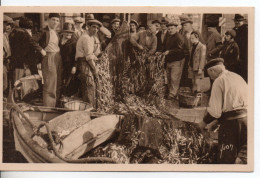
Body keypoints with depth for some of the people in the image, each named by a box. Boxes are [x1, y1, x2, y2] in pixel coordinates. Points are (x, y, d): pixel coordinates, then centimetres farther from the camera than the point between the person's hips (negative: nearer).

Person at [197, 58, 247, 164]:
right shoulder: (238, 77, 15)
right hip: (246, 118, 8)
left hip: (232, 122, -8)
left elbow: (215, 111, -13)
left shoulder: (219, 81, -7)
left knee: (226, 159, 1)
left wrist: (204, 122, 3)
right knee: (243, 154, 17)